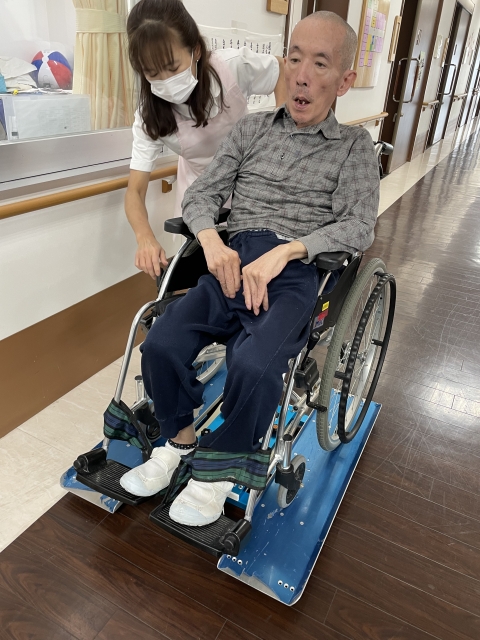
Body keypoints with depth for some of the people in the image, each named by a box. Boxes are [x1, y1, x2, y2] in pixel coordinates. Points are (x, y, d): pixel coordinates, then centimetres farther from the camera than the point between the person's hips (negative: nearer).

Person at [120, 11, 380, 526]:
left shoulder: (354, 146, 10)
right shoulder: (252, 129, 18)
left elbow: (358, 228, -3)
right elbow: (200, 195, 13)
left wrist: (282, 251, -18)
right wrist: (212, 239, -10)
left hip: (295, 271, -3)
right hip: (232, 259, 3)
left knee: (255, 366, -31)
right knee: (161, 344, -22)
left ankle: (219, 469, -2)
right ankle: (180, 439, 7)